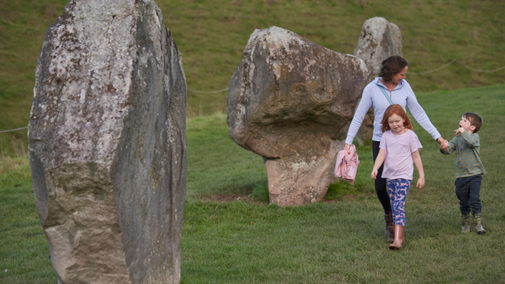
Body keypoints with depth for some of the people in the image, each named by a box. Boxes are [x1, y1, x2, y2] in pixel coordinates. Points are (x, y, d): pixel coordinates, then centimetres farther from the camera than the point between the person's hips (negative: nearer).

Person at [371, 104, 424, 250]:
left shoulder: (410, 135, -4)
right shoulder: (386, 136, 6)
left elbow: (416, 157, 1)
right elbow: (382, 154, 0)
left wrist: (421, 176, 2)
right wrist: (375, 168, -18)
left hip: (404, 176, -5)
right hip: (389, 176, 5)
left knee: (399, 205, -16)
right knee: (394, 206, 10)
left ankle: (398, 239, -23)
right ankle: (398, 235, 19)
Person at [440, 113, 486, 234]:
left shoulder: (475, 136, -7)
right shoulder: (457, 138, 6)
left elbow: (472, 141, -29)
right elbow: (449, 149, -2)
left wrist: (462, 131, -32)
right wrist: (444, 148, -23)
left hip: (475, 174, -4)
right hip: (461, 176, 4)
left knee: (475, 199, -12)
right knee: (464, 201, 11)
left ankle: (478, 223, -3)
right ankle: (465, 223, 26)